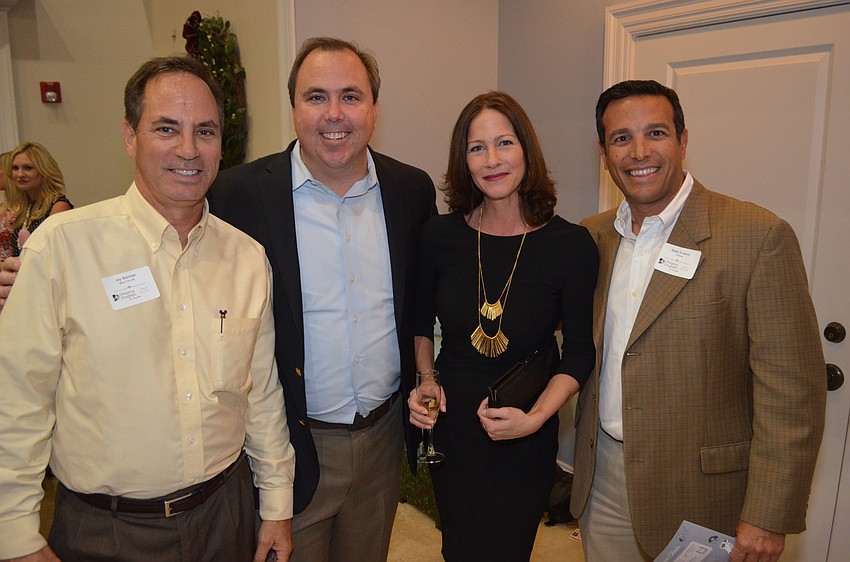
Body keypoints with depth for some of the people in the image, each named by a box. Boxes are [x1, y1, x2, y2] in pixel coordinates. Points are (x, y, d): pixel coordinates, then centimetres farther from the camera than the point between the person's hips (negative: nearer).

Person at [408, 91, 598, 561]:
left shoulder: (571, 245, -14)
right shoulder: (439, 236, -8)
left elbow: (580, 354, -8)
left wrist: (535, 417, -21)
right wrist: (424, 381, -9)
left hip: (524, 443, -2)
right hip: (448, 431, 3)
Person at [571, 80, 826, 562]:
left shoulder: (759, 236, -14)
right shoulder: (591, 237, 2)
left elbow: (792, 393, -15)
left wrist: (768, 519, -15)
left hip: (699, 493, -4)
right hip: (602, 481, 5)